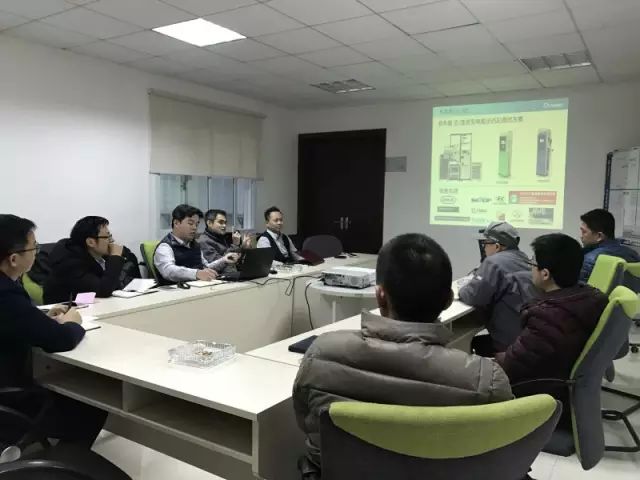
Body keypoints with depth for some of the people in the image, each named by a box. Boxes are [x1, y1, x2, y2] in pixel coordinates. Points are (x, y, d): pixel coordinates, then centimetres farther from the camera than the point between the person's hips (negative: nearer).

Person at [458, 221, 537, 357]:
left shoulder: (494, 262, -15)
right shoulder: (523, 259, 12)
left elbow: (472, 296, -18)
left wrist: (461, 291, 2)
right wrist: (477, 275, 15)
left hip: (510, 342, -8)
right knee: (476, 339, 23)